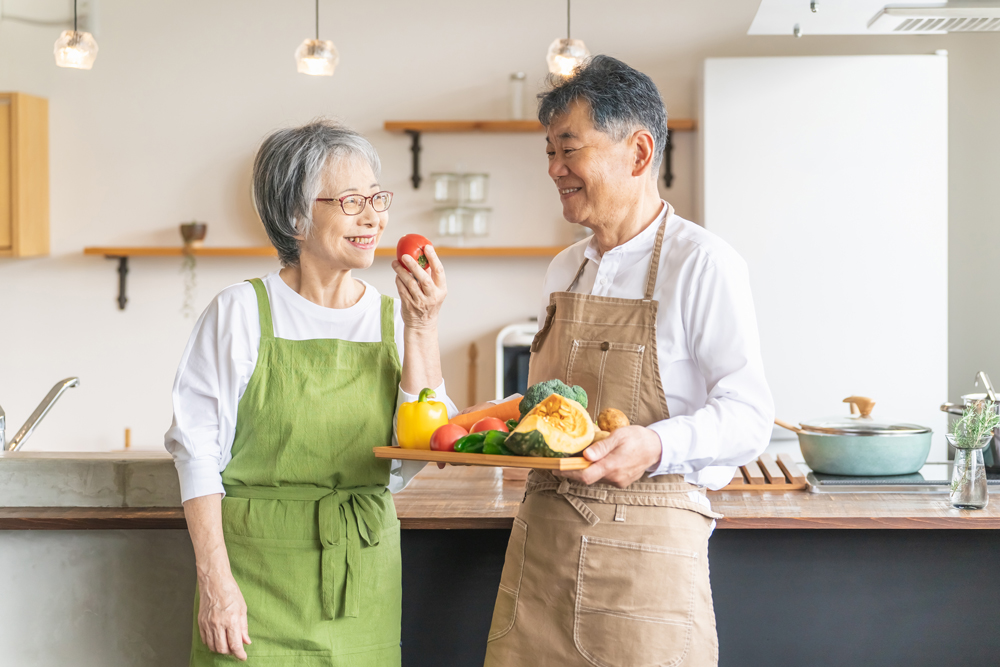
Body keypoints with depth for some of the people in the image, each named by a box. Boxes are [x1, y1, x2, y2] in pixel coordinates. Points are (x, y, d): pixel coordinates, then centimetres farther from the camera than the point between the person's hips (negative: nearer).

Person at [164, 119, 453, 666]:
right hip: (257, 571, -3)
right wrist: (213, 578, -13)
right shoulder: (242, 312, -6)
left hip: (363, 577, 3)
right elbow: (197, 450, -6)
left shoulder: (393, 317, 4)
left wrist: (422, 329, -12)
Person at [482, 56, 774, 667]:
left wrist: (655, 446, -29)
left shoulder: (701, 264, -8)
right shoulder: (564, 272, 17)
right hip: (541, 544, 7)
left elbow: (747, 416, -13)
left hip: (647, 548, -6)